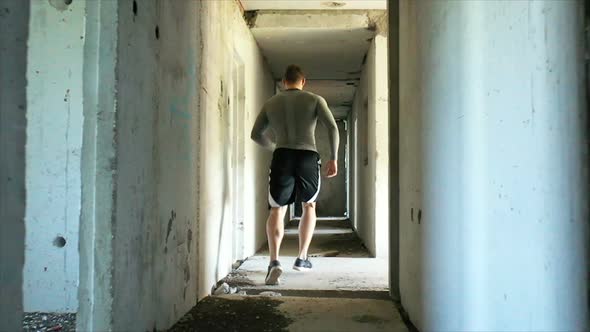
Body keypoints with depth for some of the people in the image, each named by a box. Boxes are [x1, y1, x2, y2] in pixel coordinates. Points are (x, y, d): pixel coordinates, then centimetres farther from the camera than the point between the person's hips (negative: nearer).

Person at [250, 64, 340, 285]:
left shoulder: (271, 103, 16)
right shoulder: (315, 100, 8)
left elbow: (256, 135, 19)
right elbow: (332, 128, -4)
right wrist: (333, 158, 2)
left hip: (282, 158, 1)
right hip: (308, 157, 0)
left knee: (277, 211, 4)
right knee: (309, 206, 22)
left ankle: (274, 261, -19)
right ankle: (302, 258, 21)